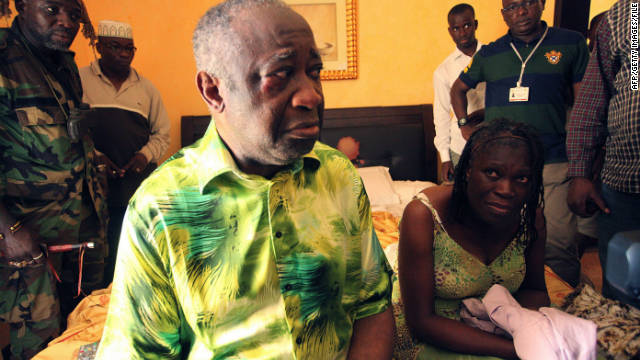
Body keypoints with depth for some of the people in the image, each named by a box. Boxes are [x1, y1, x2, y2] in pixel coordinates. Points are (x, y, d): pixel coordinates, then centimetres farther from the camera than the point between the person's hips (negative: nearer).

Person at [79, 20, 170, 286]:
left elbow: (162, 133, 16)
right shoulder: (79, 80, 5)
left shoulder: (146, 87, 14)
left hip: (141, 186, 2)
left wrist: (146, 155, -2)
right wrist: (92, 155, -11)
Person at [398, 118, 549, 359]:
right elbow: (421, 321, -22)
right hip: (437, 338, -4)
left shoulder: (531, 217, -10)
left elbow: (534, 289, 6)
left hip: (504, 331, 5)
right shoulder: (422, 216, -25)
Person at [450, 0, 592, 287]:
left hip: (553, 164, -2)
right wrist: (464, 125, 14)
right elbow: (458, 88, 26)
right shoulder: (489, 54, 11)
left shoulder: (571, 44, 7)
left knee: (559, 246, -4)